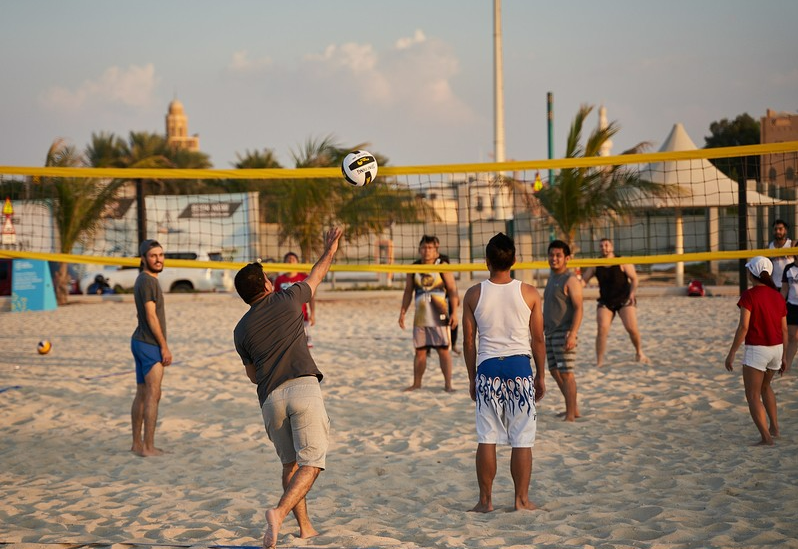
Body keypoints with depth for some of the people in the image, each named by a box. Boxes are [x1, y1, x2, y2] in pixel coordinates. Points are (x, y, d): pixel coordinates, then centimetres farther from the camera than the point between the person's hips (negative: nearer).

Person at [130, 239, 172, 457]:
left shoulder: (144, 280, 16)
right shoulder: (148, 280, -15)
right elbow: (151, 316, -18)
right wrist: (164, 347, -16)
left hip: (141, 342, 10)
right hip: (150, 344, -10)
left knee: (142, 394, 12)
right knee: (153, 395, -9)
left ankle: (137, 444, 17)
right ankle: (148, 447, -8)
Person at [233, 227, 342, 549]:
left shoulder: (241, 330, 15)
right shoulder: (287, 300, 9)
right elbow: (316, 277, 28)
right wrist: (329, 252, 46)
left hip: (270, 398, 3)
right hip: (303, 387, -3)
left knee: (290, 464, 19)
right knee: (311, 462, -6)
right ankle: (279, 512, -28)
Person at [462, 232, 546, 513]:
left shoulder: (473, 295, -1)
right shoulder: (529, 293, -2)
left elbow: (468, 341, 3)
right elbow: (538, 340, 2)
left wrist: (472, 377, 13)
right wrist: (541, 376, 12)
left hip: (488, 368, 1)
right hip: (520, 366, 0)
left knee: (486, 439, 6)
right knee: (522, 440, 6)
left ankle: (485, 500, 11)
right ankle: (522, 499, 11)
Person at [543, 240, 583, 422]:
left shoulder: (570, 280, -10)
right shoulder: (552, 278, 17)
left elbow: (578, 308, -17)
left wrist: (572, 334, -25)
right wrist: (540, 331, 23)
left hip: (564, 333, -9)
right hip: (550, 333, 9)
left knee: (566, 373, -9)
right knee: (555, 372, 11)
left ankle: (570, 414, -5)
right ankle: (574, 409, 20)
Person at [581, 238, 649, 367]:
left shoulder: (623, 262, -5)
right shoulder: (595, 265, 2)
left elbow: (634, 278, -7)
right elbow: (584, 280, 2)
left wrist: (632, 292, -23)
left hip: (624, 300, -2)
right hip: (605, 302, 2)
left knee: (632, 328, -10)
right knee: (601, 329, -12)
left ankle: (639, 353, 17)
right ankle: (599, 361, -6)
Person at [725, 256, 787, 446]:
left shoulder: (749, 295, -13)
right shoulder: (778, 297, 5)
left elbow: (743, 327, -19)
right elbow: (784, 329, 8)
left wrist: (732, 353, -13)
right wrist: (783, 356, 18)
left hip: (756, 350, -6)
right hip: (776, 348, 6)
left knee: (753, 395, 1)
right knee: (765, 386, 29)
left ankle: (766, 437, -7)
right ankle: (774, 427, 28)